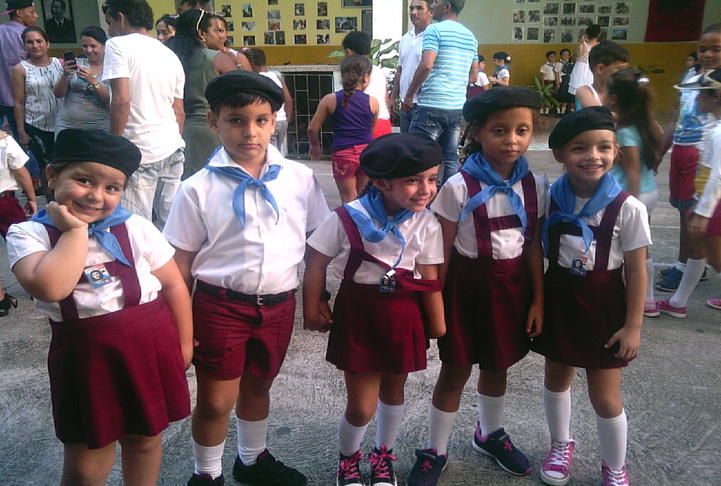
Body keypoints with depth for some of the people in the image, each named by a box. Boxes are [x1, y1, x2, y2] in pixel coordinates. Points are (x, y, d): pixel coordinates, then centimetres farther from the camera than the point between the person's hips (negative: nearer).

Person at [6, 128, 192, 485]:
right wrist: (75, 230, -18)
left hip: (152, 346, 2)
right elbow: (49, 288, -27)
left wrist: (183, 342, 4)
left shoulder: (135, 228, -2)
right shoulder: (29, 234, -7)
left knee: (145, 441, 18)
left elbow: (173, 284, 3)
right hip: (86, 357, -1)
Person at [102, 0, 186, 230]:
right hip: (173, 150, 7)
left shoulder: (118, 45, -4)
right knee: (169, 225, 10)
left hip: (141, 152, -7)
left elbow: (121, 101, -15)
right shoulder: (171, 55, 17)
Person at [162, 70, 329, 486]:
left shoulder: (299, 178, -3)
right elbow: (182, 263, -4)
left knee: (257, 387, 22)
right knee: (215, 401, 7)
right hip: (220, 306, -2)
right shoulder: (199, 189, -9)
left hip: (278, 305, 3)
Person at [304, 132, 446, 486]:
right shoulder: (349, 218, -16)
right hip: (357, 312, -2)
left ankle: (383, 456, 48)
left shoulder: (427, 226, -9)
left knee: (392, 391, 21)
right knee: (361, 406, 3)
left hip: (403, 317, 2)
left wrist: (437, 324, 1)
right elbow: (317, 263, -6)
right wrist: (312, 311, -1)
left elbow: (430, 280, -4)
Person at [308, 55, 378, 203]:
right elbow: (371, 129, 12)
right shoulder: (372, 102, 0)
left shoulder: (330, 100, -2)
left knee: (349, 199, 7)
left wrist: (315, 146, 19)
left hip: (342, 153, -2)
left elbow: (312, 128, 1)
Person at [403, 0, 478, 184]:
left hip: (432, 105, -7)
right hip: (457, 107, 8)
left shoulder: (435, 29, -7)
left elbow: (426, 65, -18)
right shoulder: (470, 36, 16)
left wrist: (409, 95, -9)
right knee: (451, 159, 10)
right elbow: (473, 76, 20)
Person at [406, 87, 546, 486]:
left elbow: (534, 247, 4)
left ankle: (490, 434, 47)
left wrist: (538, 299, 5)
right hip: (466, 284, -3)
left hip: (512, 286, 4)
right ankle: (434, 451, 28)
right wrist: (435, 300, -7)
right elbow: (443, 251, -9)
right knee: (455, 371, 8)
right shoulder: (459, 187, -14)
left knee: (497, 366, 20)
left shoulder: (534, 186, -2)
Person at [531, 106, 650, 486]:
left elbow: (637, 271, -10)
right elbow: (536, 252, 2)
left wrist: (633, 325, -8)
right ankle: (561, 445, 47)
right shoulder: (550, 199, -8)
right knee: (556, 379, 20)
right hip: (558, 301, 3)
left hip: (604, 307, -3)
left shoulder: (627, 208, -17)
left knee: (605, 397, 5)